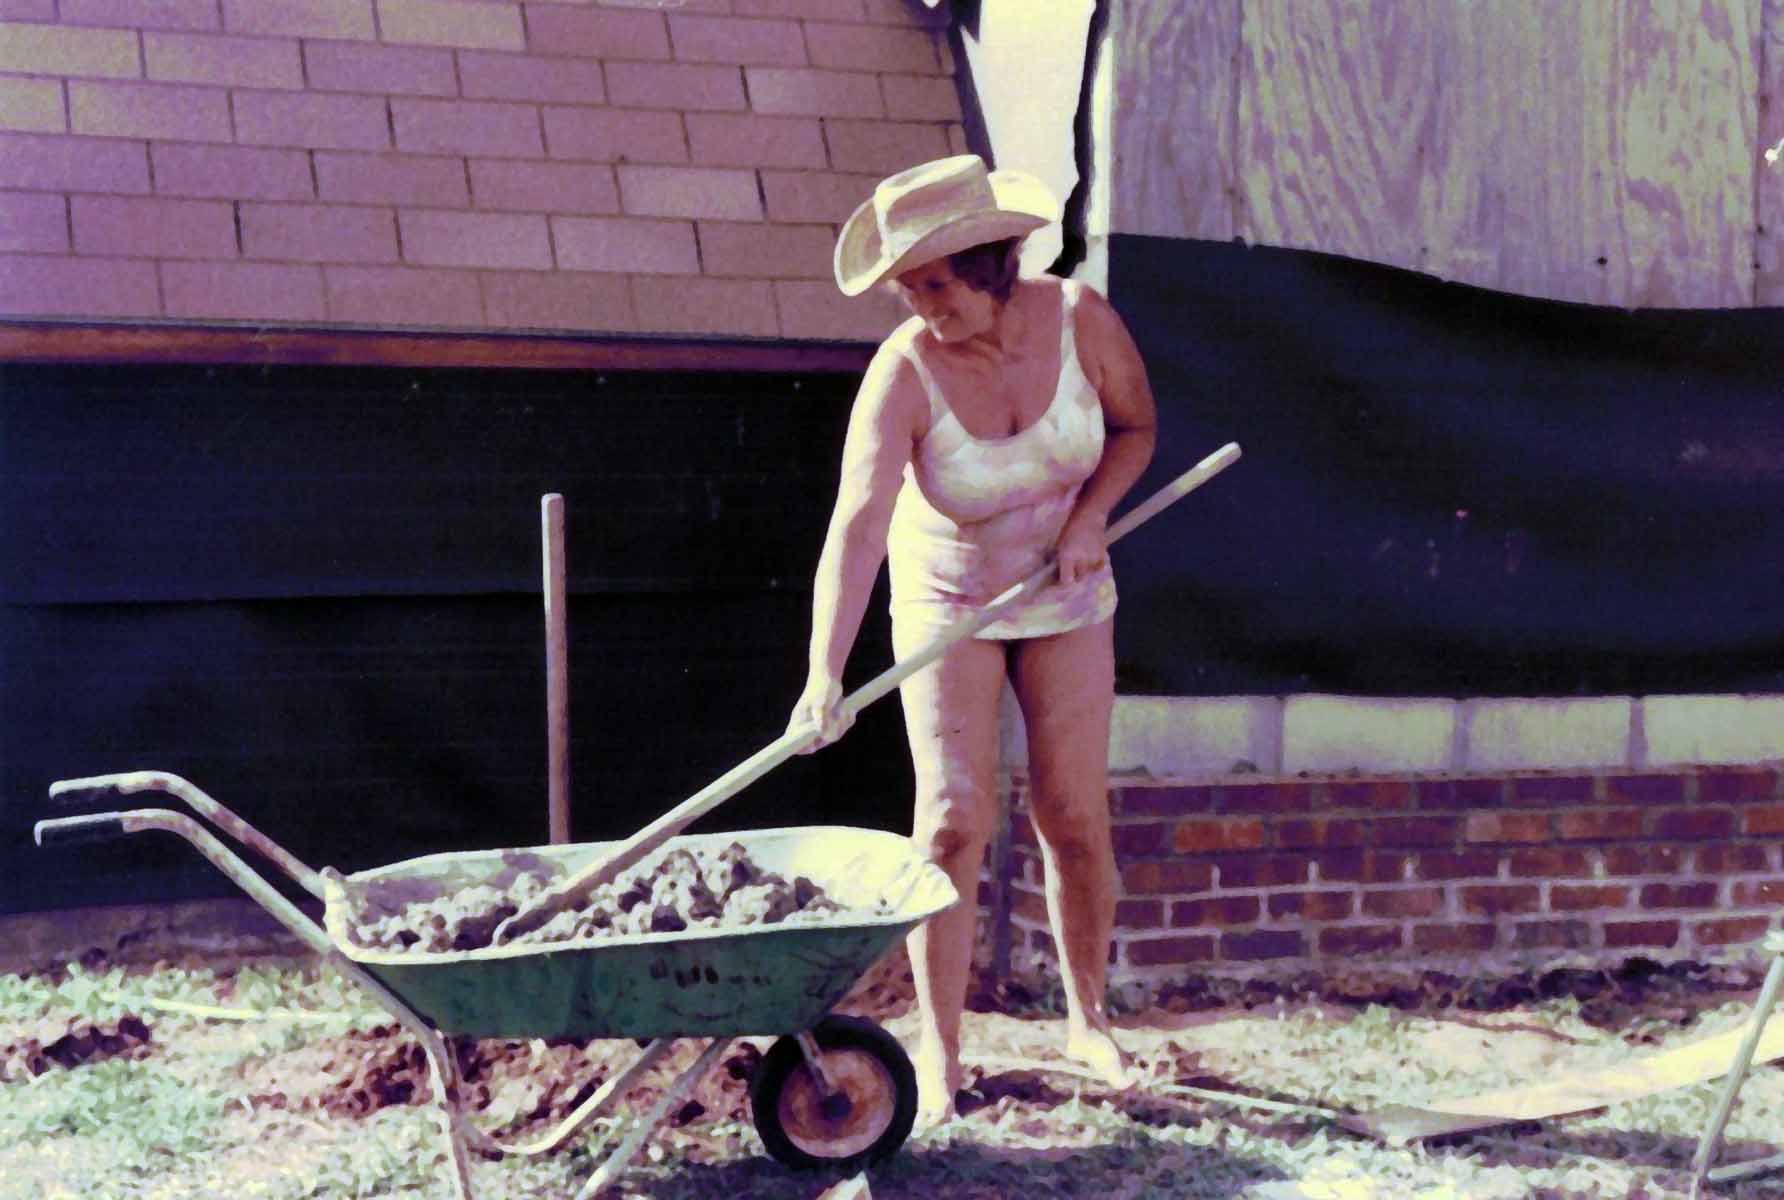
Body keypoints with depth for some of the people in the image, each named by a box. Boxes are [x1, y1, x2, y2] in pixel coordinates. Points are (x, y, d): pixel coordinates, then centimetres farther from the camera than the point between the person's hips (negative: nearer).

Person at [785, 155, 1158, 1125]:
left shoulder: (1079, 319, -18)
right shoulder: (903, 374, -27)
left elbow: (1135, 426, 1)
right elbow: (856, 527, -38)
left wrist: (1089, 515, -18)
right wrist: (826, 674, -50)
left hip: (1066, 599, 2)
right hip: (948, 602, -2)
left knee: (1073, 816, 3)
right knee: (954, 819, -10)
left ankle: (1088, 1020, 25)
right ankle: (938, 1054, 1)